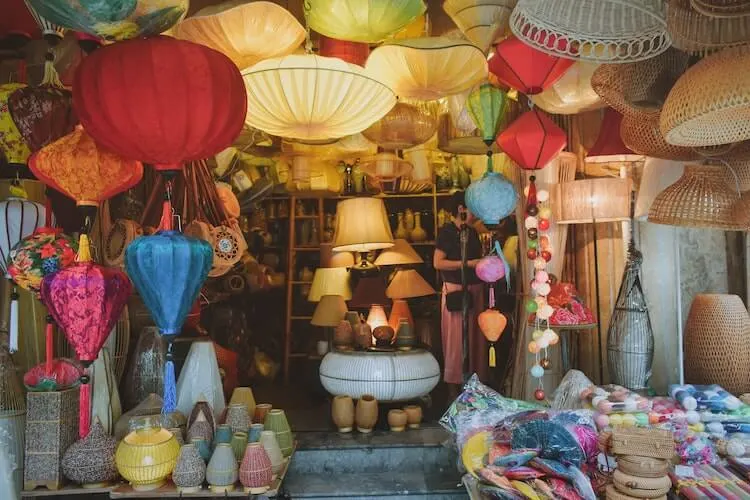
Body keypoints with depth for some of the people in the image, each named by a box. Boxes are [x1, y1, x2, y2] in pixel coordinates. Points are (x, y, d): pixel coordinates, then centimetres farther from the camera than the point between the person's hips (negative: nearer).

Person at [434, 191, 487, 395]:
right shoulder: (446, 232, -9)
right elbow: (438, 263, -17)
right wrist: (469, 263, -18)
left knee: (476, 336, 10)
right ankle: (455, 384, 7)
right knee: (456, 338, -2)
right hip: (455, 289, -7)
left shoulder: (472, 232, 13)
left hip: (476, 288, 7)